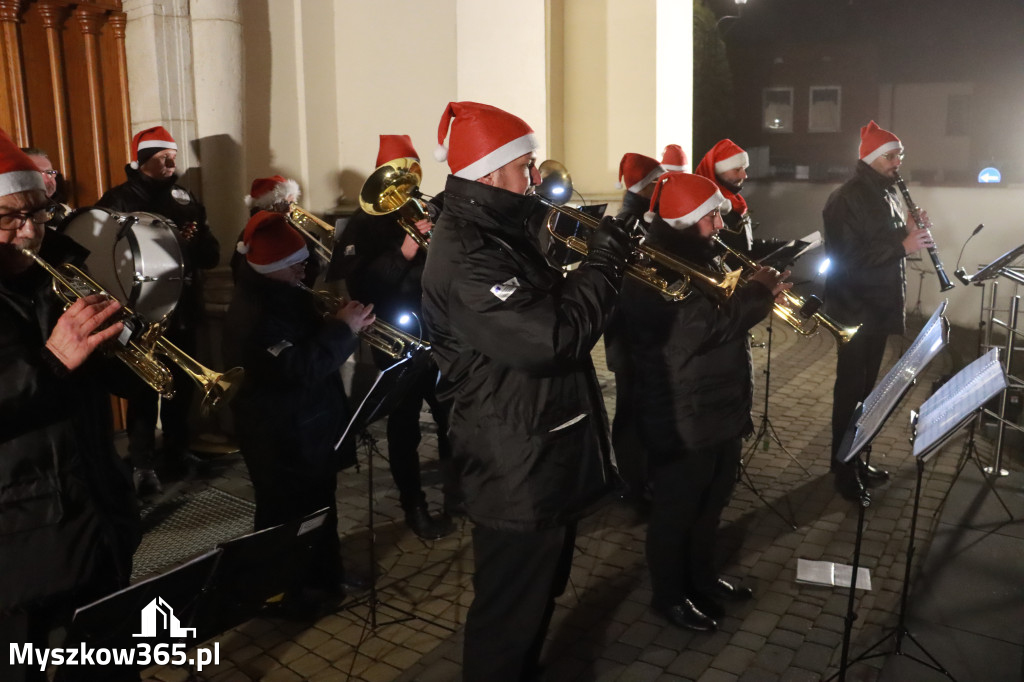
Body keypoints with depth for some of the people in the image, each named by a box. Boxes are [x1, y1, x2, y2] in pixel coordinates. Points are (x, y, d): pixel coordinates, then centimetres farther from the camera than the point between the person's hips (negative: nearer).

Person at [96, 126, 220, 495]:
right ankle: (142, 464, 6)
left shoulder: (185, 198, 11)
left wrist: (195, 239, -15)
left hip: (183, 309, 4)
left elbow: (211, 255, 8)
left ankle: (176, 453, 26)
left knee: (181, 385, 12)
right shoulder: (118, 200, -2)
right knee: (144, 388, -3)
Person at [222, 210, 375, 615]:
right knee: (287, 516, 7)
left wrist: (342, 323, -5)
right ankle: (282, 594, 26)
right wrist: (342, 329, -26)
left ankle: (323, 578, 40)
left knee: (318, 506, 22)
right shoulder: (255, 310, -27)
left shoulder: (282, 293, 6)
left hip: (307, 427, 10)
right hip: (281, 436, -10)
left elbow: (310, 341, 14)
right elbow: (300, 368, -34)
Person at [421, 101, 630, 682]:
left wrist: (597, 262, 1)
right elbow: (552, 338, -32)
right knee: (509, 614, 9)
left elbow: (550, 306, 17)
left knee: (540, 598, 28)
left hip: (545, 457, 11)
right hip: (518, 471, -10)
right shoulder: (466, 254, -25)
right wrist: (607, 258, -20)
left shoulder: (499, 232, 9)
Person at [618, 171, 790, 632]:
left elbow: (722, 310, 19)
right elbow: (706, 326, -30)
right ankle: (669, 595, 28)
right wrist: (758, 292, -18)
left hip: (721, 408, 10)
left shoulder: (699, 258, 10)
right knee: (676, 511, 9)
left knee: (710, 503, 24)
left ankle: (702, 578, 44)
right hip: (682, 420, -10)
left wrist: (752, 290, 0)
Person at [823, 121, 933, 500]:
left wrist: (910, 232, -2)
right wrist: (902, 245, -25)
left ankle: (857, 460, 28)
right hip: (855, 309, -9)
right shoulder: (847, 199, -17)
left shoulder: (886, 193, 12)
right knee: (850, 387, -1)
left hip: (879, 306, 9)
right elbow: (850, 257, -24)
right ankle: (844, 469, 10)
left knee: (866, 385, 16)